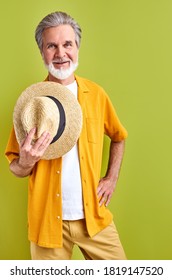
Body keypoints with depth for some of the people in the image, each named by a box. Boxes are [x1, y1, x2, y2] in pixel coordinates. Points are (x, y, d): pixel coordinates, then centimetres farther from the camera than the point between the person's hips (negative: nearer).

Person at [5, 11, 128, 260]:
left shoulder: (96, 94, -1)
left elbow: (118, 136, 16)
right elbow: (15, 168, -2)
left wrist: (112, 177, 5)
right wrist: (25, 162, -24)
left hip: (94, 215, 2)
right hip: (48, 219, -1)